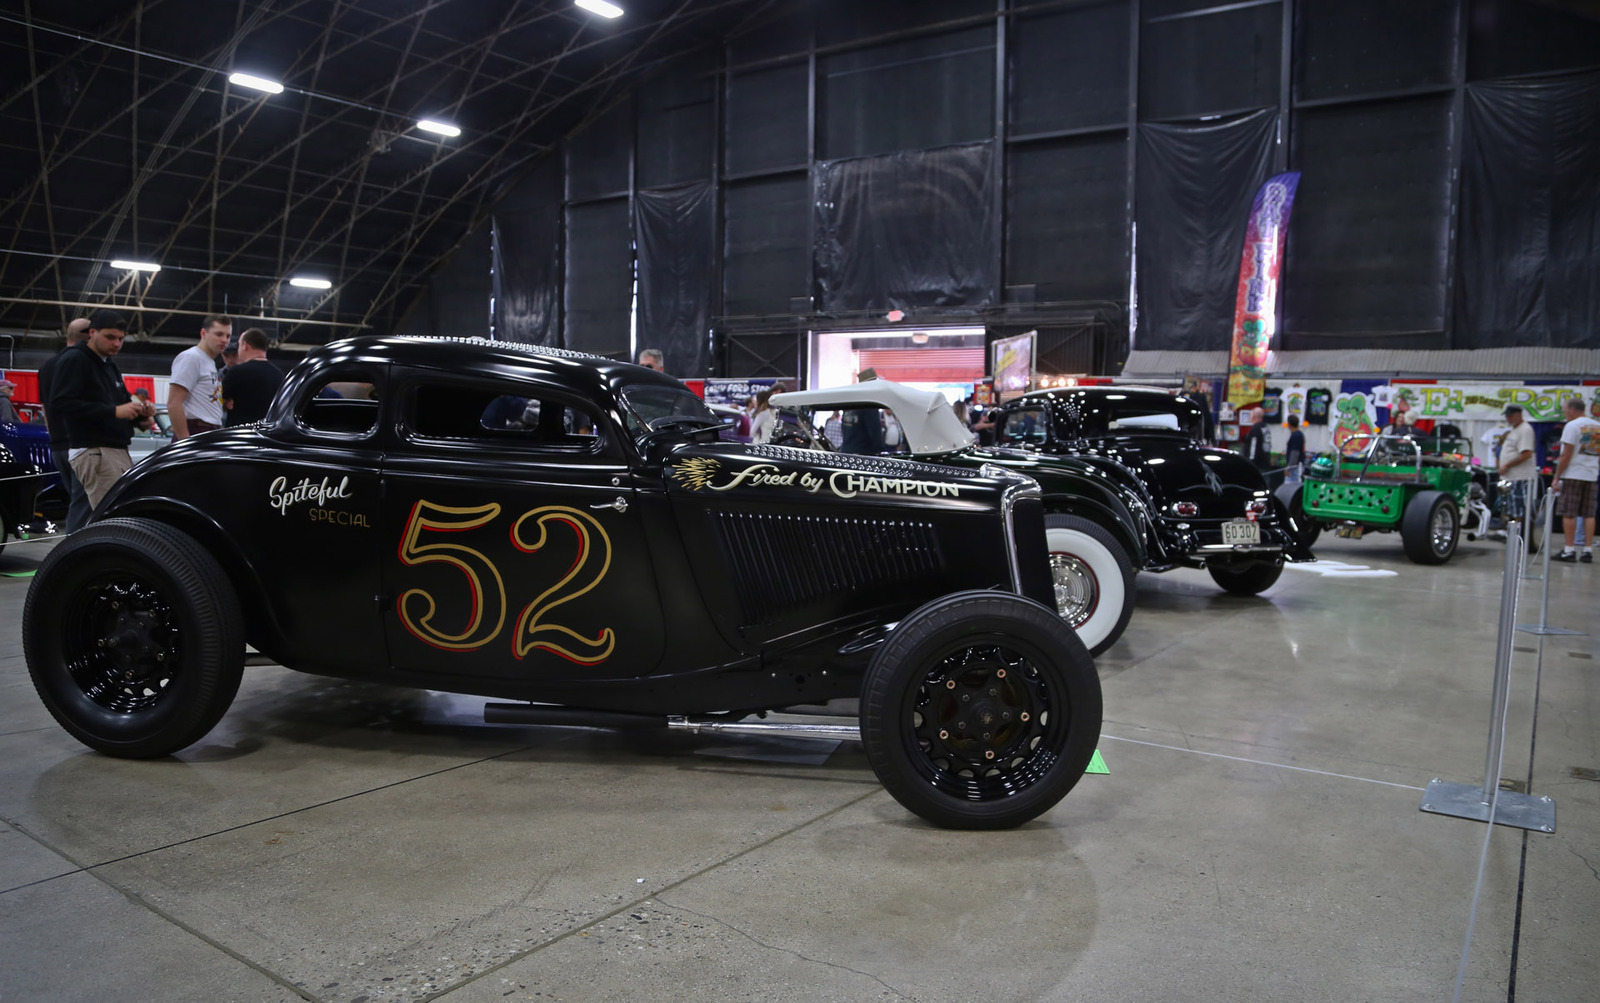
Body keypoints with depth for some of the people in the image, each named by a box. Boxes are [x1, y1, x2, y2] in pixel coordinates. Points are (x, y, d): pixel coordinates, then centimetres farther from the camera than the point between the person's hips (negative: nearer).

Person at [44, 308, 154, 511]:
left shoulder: (110, 366, 24)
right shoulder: (74, 360, -4)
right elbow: (61, 403, -16)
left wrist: (140, 412, 3)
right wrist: (114, 411, -20)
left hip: (119, 451, 9)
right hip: (93, 453, -9)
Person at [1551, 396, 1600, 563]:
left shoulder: (1572, 426, -9)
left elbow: (1566, 455, -13)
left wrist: (1556, 477, -9)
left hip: (1572, 474, -6)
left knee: (1569, 513, -3)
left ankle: (1569, 550, -3)